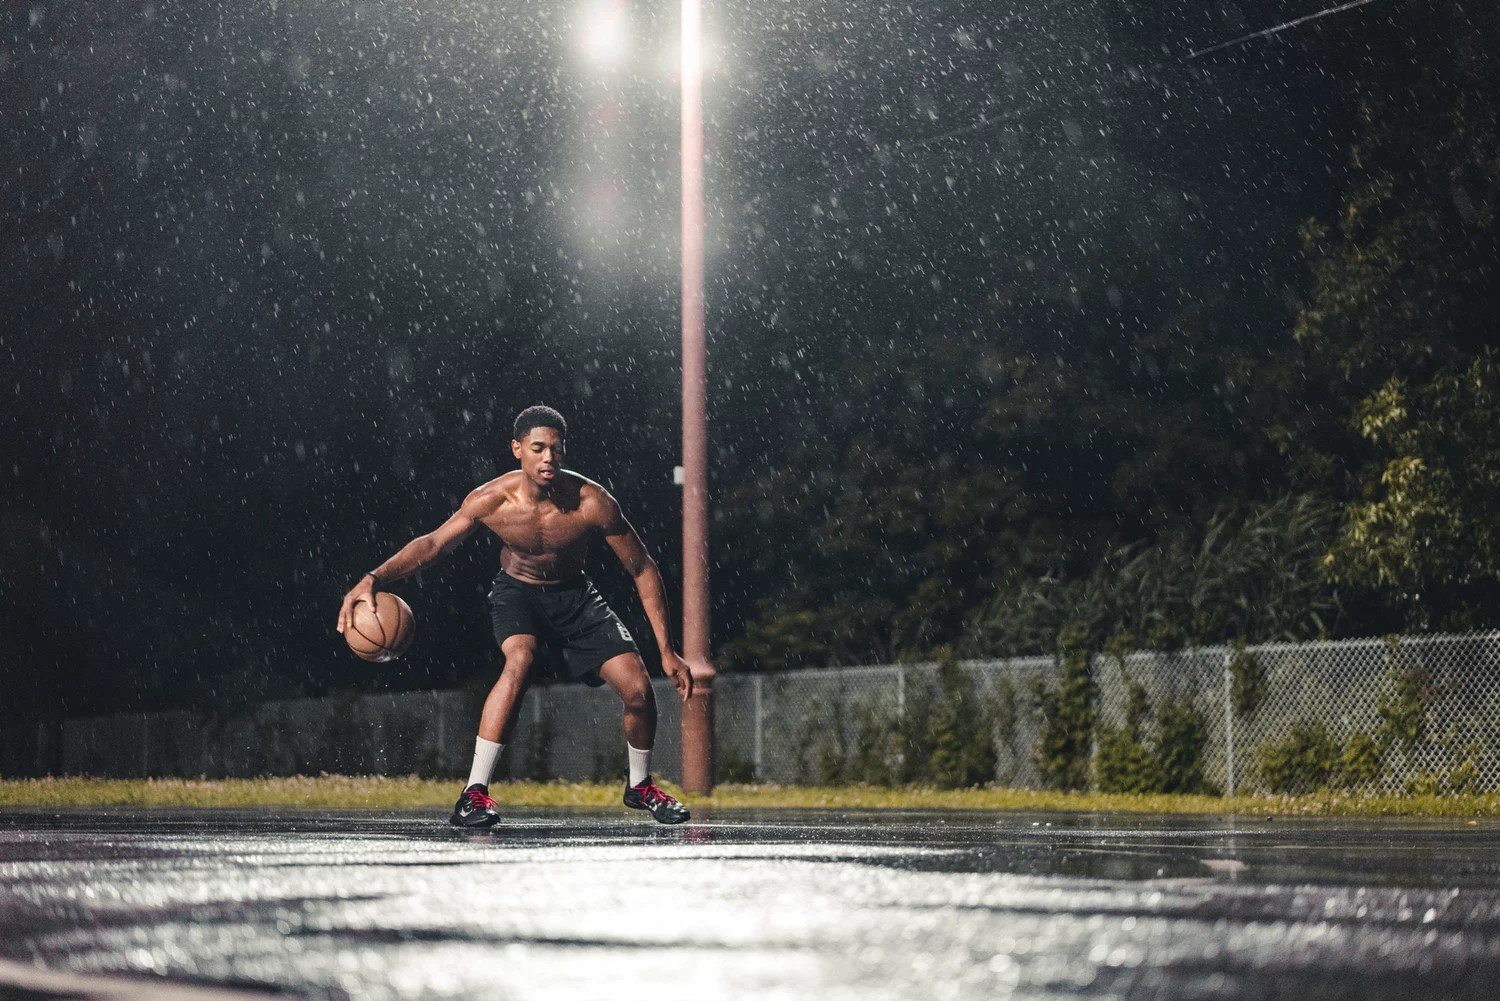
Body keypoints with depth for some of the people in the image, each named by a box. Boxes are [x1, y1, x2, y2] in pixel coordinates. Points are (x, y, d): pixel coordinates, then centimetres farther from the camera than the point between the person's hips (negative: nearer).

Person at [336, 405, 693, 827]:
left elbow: (643, 570, -16)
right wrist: (374, 579, -26)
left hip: (575, 596, 1)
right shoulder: (491, 501, -25)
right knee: (520, 660, -34)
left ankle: (640, 787, 19)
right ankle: (474, 792, -31)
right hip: (517, 591, -1)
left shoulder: (592, 502, -27)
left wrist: (667, 651, -17)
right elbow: (432, 544, -10)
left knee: (638, 688, -12)